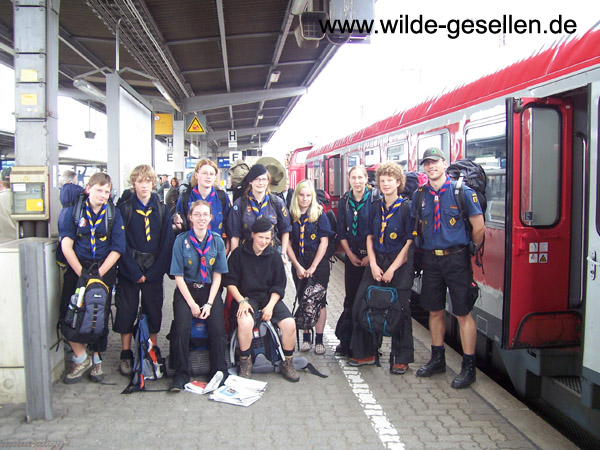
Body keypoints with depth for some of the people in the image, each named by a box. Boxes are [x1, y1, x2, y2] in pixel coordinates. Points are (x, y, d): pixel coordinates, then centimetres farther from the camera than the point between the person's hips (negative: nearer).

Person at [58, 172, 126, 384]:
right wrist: (82, 273, -13)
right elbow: (66, 244, -4)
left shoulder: (113, 214, 4)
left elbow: (117, 249, -2)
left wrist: (98, 274, -12)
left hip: (104, 268, 0)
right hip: (77, 266, 0)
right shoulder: (75, 210, 2)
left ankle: (96, 358, 19)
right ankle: (81, 359, 7)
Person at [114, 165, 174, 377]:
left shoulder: (162, 209, 4)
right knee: (126, 310, 1)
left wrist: (154, 271, -9)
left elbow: (167, 242, -1)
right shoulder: (124, 208, -1)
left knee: (154, 310, 6)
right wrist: (135, 272, -12)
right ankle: (126, 355, 13)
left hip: (154, 270, 2)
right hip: (129, 269, -1)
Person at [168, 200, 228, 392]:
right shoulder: (181, 240, -6)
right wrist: (192, 304, -11)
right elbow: (178, 276, -5)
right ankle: (181, 375, -7)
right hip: (186, 290, -1)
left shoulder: (217, 241, 0)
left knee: (218, 329, -20)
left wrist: (209, 303, -9)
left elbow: (217, 275, 2)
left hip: (210, 290, 1)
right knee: (182, 327, -24)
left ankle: (219, 374, -1)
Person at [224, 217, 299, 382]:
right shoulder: (239, 254, -1)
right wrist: (241, 301, -15)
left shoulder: (274, 256, 6)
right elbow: (230, 282, 0)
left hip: (270, 297, 3)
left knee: (289, 324, -21)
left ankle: (287, 363, 3)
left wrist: (270, 305, -10)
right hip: (246, 296, -2)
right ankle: (245, 363, -10)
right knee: (245, 322, -34)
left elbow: (279, 286, 6)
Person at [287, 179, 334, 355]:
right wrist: (298, 267, -6)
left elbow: (324, 242, -7)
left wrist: (313, 267, -11)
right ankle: (306, 337, 17)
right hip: (298, 265, 2)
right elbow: (288, 244, 2)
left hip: (319, 263, -2)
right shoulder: (291, 216, 2)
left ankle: (319, 339, 7)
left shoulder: (320, 214, -3)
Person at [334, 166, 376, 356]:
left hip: (371, 256, -3)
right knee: (351, 298, 5)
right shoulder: (344, 201, 6)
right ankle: (346, 341, 14)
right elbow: (341, 231, 8)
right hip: (352, 256, 3)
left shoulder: (374, 199, -5)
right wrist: (350, 254, 0)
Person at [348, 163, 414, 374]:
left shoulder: (407, 208, -6)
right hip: (376, 262, 5)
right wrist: (373, 265, -3)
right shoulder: (376, 207, 9)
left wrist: (392, 269, -12)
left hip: (400, 263, -5)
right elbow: (370, 237, 10)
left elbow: (409, 242, -9)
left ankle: (401, 359, 13)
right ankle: (365, 353, 19)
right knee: (360, 305, 2)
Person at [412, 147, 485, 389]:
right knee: (434, 311, 14)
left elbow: (479, 227, -4)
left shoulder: (462, 192, -7)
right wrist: (426, 251, 13)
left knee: (463, 313, 0)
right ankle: (437, 359, 29)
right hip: (430, 259, 5)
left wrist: (467, 252, 5)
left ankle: (468, 367, 10)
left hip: (456, 258, -5)